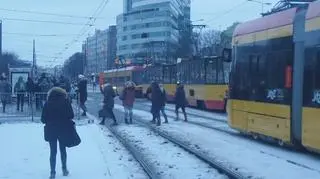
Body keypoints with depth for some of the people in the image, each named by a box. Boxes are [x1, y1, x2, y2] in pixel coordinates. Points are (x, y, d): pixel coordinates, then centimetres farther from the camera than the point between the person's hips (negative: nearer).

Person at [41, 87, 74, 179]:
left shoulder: (47, 103, -4)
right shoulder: (65, 101, -6)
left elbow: (43, 119, -5)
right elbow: (71, 115, -7)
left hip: (51, 130, 0)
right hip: (63, 129, 0)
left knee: (53, 151, 8)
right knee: (63, 149, 18)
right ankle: (64, 169, 23)